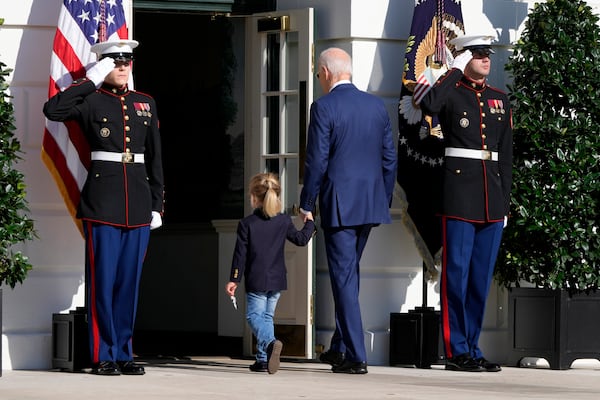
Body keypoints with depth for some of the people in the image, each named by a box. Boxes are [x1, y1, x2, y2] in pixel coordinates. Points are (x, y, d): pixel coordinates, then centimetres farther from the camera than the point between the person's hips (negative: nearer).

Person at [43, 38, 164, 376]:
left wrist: (157, 205, 10)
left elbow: (155, 158, 16)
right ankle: (103, 356, 1)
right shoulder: (91, 101, 1)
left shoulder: (146, 104, 15)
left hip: (138, 205, 4)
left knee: (130, 279, 6)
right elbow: (53, 110, -19)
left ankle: (124, 353, 13)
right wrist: (91, 80, -12)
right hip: (103, 202, -4)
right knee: (103, 279, -3)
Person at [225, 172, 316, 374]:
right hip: (277, 281, 4)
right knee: (267, 316, 14)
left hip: (256, 281, -4)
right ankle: (263, 359, 8)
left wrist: (234, 279, -1)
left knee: (254, 316, -1)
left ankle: (270, 342, -31)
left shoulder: (246, 223, -7)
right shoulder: (284, 221, 2)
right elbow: (301, 239, 11)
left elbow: (240, 254, -6)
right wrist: (309, 223, 30)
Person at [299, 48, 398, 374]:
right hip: (370, 203, 6)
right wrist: (384, 199, 19)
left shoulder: (324, 107, -10)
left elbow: (317, 161, -12)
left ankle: (356, 356, -5)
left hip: (338, 203, -6)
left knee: (344, 276, -3)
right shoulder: (377, 106, 8)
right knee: (349, 272, 19)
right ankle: (341, 347, 27)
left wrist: (306, 204, -2)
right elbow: (389, 158, 10)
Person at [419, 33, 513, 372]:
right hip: (459, 196, -6)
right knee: (457, 273, -5)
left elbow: (506, 155, 16)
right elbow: (429, 104, -26)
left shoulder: (500, 100, 15)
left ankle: (472, 348, 13)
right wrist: (456, 71, -14)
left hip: (492, 199, 6)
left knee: (482, 276, 7)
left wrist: (505, 201, 11)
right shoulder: (451, 92, 0)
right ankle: (457, 351, -2)